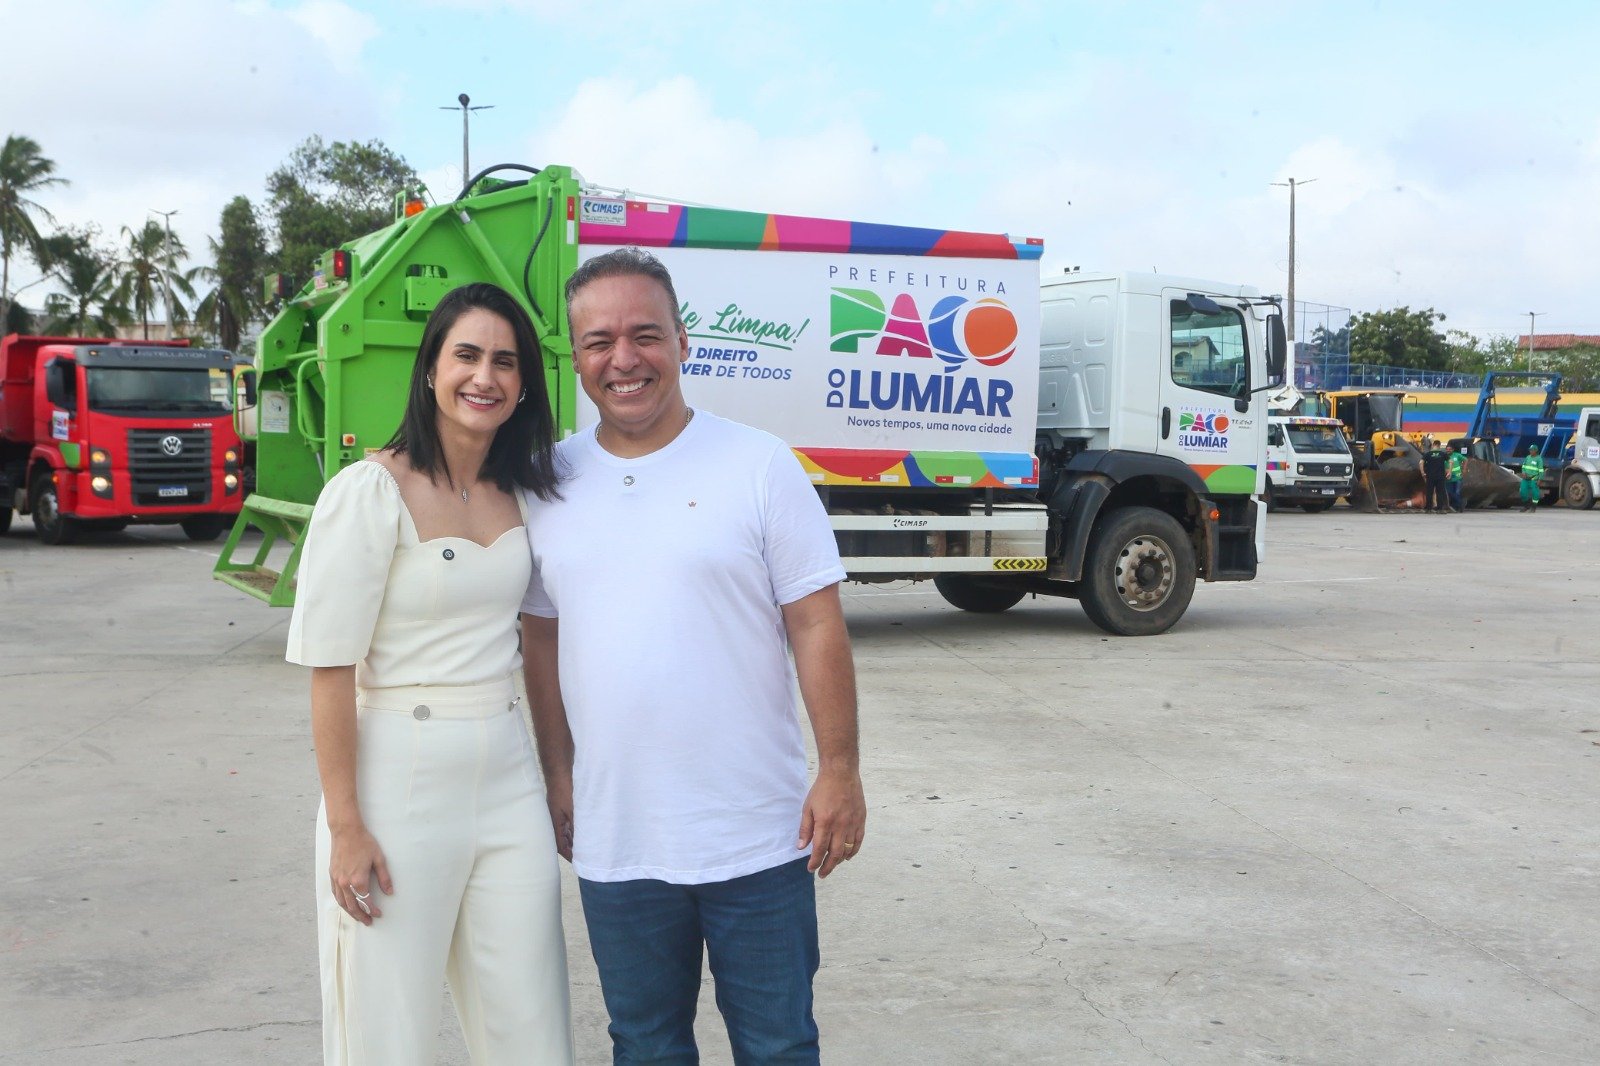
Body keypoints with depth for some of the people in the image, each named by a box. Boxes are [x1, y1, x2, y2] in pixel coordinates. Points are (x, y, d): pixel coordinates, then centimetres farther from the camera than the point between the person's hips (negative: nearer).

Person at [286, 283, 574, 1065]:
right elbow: (330, 668, -13)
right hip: (399, 783, -5)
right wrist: (346, 827, -14)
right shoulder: (371, 492, -12)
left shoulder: (521, 493, 7)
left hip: (507, 779, 6)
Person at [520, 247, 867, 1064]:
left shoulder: (758, 465, -6)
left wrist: (840, 771, -9)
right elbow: (542, 638, 12)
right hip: (612, 842, 3)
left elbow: (816, 627, -6)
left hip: (756, 837, -3)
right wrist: (557, 775, 10)